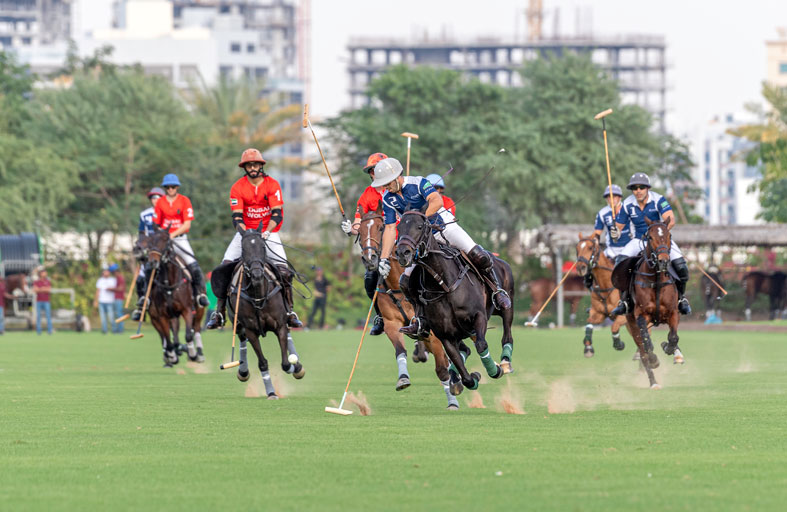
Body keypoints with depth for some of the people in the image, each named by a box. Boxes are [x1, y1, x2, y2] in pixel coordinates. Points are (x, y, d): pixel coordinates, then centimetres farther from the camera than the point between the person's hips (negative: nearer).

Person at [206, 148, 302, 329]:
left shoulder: (272, 185, -6)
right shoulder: (237, 188, -4)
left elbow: (277, 214, -13)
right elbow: (237, 217, -10)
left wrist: (266, 232, -29)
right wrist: (245, 232, -29)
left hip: (269, 232, -1)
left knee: (284, 271, -17)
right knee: (224, 269, -15)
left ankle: (289, 312, -6)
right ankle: (219, 313, -8)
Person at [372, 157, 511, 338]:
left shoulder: (418, 183, -16)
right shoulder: (388, 199, -1)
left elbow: (437, 201, -34)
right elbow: (390, 229, -1)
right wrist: (384, 258, -11)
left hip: (446, 228, -5)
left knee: (479, 257, -24)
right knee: (406, 282, -6)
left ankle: (497, 291, -4)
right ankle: (421, 322, 3)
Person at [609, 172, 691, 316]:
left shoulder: (658, 200, -17)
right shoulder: (628, 205, -9)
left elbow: (671, 220, -29)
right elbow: (619, 226, -1)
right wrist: (616, 233, -25)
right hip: (639, 240, 2)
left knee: (680, 265, -22)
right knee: (620, 261, -24)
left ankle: (681, 297, 6)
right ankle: (624, 300, -14)